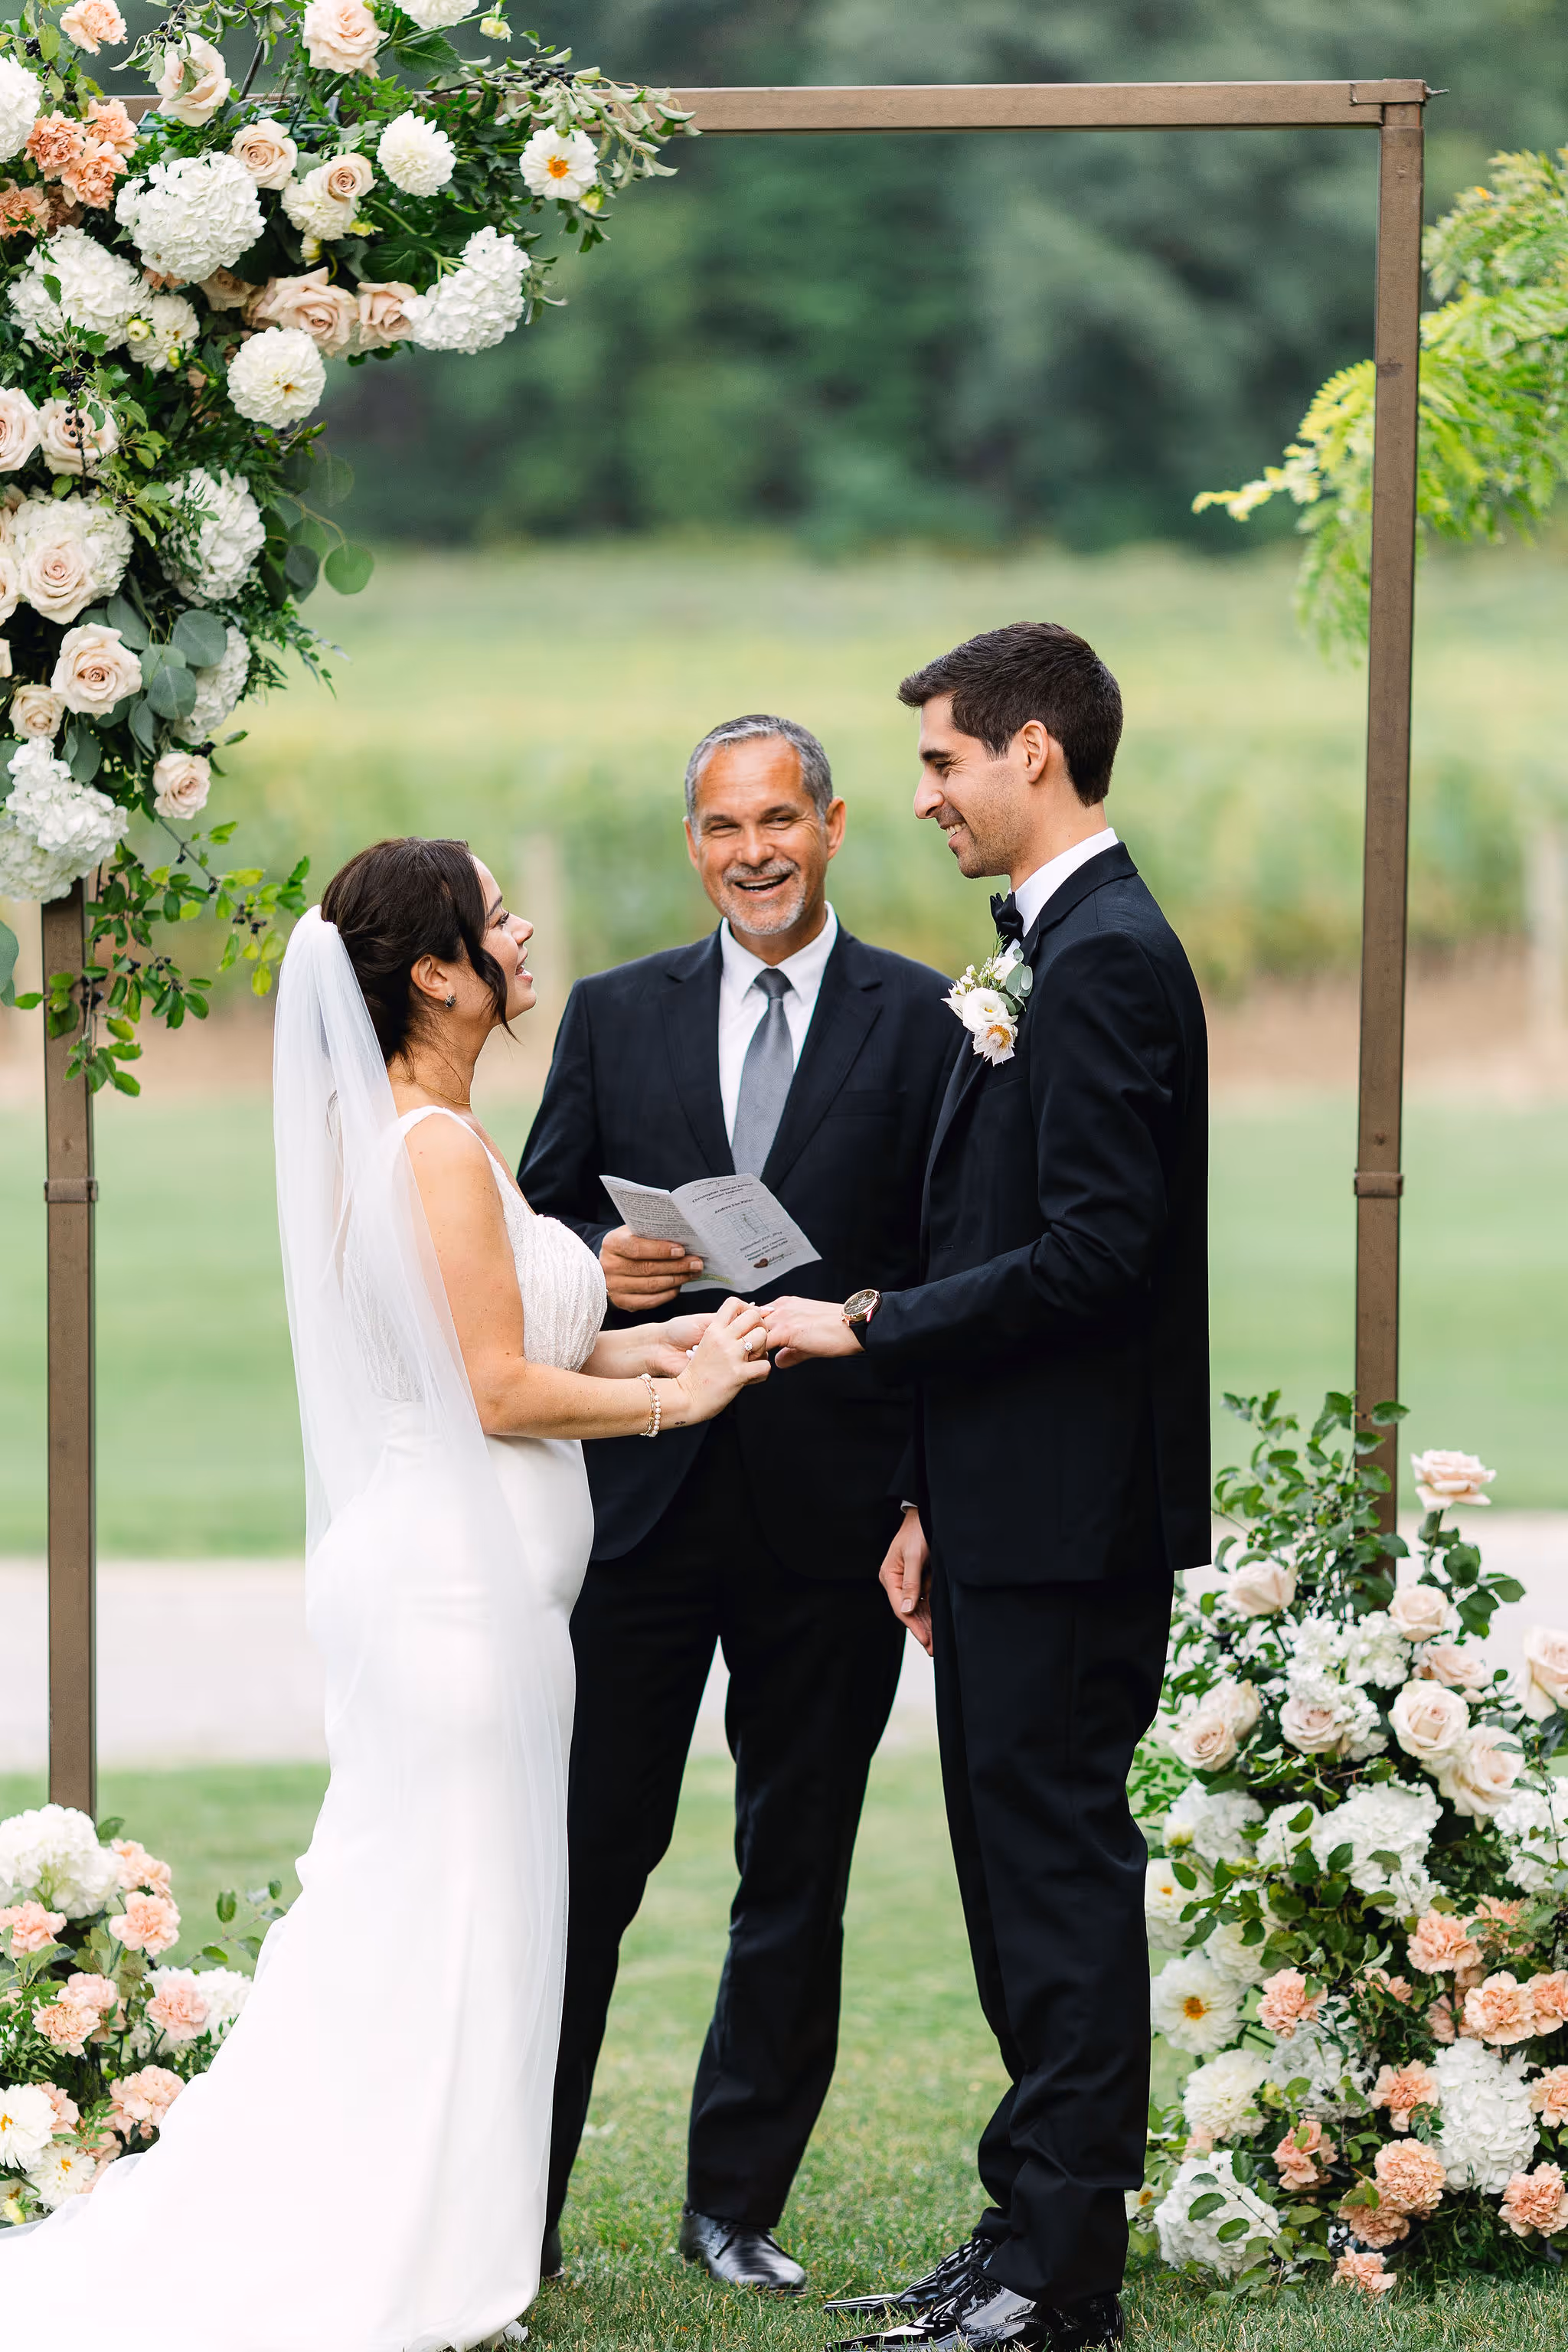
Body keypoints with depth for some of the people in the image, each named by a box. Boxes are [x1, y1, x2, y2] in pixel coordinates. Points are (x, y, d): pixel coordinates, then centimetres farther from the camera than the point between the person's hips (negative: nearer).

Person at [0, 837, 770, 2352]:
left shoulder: (392, 1137, 12)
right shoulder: (439, 1147, -18)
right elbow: (503, 1392, -18)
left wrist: (643, 1346, 12)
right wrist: (671, 1399, -6)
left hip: (422, 1572, 10)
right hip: (459, 1584, -10)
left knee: (385, 1935, 14)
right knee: (448, 1933, -2)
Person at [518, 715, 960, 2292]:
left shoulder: (922, 1023, 2)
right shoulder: (615, 1016, 10)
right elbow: (536, 1230, 11)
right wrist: (599, 1268, -10)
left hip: (830, 1508, -1)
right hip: (641, 1495, 1)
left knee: (797, 1873, 7)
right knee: (583, 1855, -1)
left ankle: (737, 2204, 18)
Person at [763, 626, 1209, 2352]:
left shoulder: (1106, 961, -15)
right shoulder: (1065, 950, 16)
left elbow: (1094, 1254, -23)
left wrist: (870, 1330, -15)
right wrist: (932, 1505, 18)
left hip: (1070, 1520, -10)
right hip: (1014, 1510, 10)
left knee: (1058, 1868, -6)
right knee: (1021, 1868, 12)